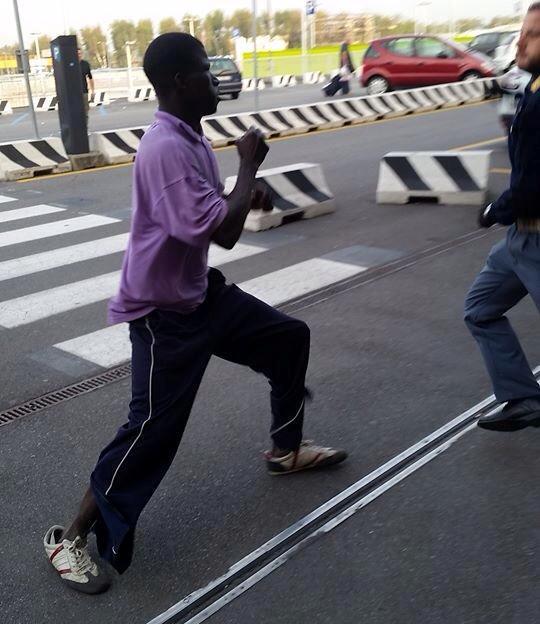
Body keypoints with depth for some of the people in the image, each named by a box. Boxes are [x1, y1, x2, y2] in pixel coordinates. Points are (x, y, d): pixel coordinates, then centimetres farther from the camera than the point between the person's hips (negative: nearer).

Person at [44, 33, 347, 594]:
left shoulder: (190, 140, 5)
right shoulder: (165, 148, -26)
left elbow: (218, 224, 15)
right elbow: (217, 229, -33)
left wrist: (247, 196, -5)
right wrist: (249, 165, -20)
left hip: (202, 293, 10)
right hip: (162, 313, -10)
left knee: (289, 337, 18)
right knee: (153, 429, -7)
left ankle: (286, 449, 37)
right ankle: (71, 537, 12)